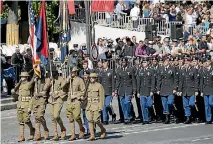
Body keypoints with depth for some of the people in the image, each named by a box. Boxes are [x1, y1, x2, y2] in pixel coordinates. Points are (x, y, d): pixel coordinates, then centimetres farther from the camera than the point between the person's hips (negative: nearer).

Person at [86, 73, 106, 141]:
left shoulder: (99, 86, -5)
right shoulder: (89, 86, 12)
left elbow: (102, 97, -8)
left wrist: (101, 107, -14)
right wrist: (87, 106, 14)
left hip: (96, 105, -6)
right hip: (89, 105, 6)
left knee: (96, 120, -9)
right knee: (90, 120, -3)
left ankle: (103, 130, 17)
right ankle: (92, 135, -2)